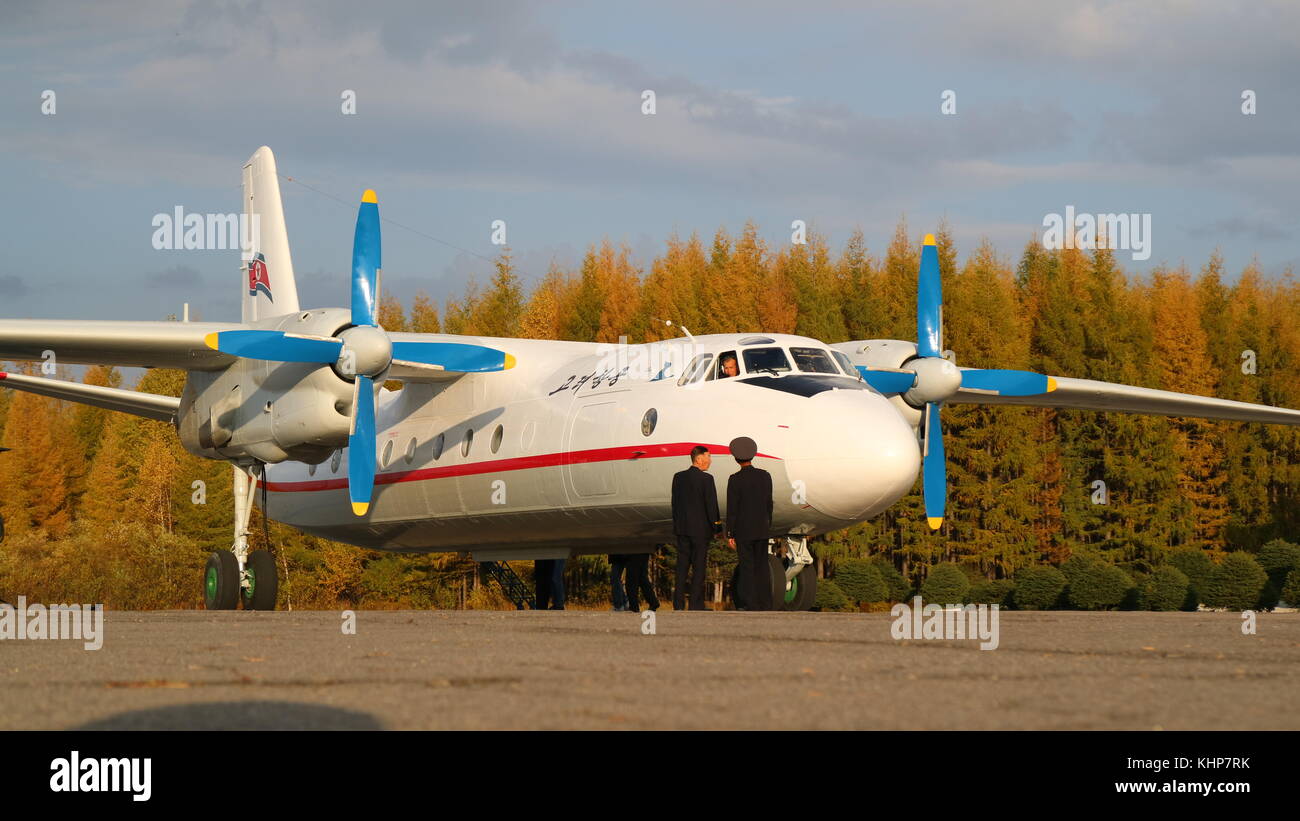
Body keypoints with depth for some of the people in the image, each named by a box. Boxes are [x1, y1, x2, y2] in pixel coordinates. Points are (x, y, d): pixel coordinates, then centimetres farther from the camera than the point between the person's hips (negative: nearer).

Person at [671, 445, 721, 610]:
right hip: (700, 528, -5)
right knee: (699, 567, 1)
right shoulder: (706, 479, -12)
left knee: (682, 566, 7)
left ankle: (678, 604, 5)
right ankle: (696, 604, -1)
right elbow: (711, 505, -11)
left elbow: (675, 503, 9)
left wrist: (677, 524, 16)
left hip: (682, 528, 5)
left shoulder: (678, 477, 6)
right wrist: (716, 526, -1)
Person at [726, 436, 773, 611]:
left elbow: (732, 509, -13)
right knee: (762, 567, 11)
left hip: (743, 530, -4)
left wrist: (730, 535, -7)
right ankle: (766, 605, 9)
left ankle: (752, 608, -2)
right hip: (761, 528, 4)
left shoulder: (735, 480, -14)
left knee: (747, 569, 1)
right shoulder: (765, 476, 0)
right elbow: (768, 504, 7)